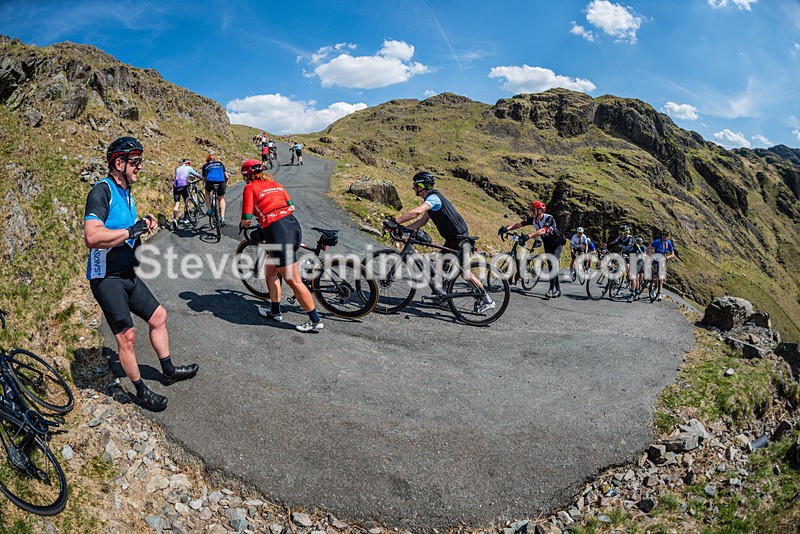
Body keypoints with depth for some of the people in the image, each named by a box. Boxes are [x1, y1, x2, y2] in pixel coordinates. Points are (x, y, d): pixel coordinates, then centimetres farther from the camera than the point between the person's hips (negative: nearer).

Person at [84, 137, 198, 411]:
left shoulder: (127, 193, 12)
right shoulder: (102, 191, -18)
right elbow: (92, 237, -32)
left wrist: (143, 224, 4)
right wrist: (131, 230, -23)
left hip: (128, 275, 9)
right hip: (107, 278, -9)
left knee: (158, 316, 14)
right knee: (126, 335, -6)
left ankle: (169, 371, 29)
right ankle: (141, 391, 10)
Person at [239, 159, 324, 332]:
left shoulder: (250, 188, 1)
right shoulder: (275, 184, 19)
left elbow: (247, 220, -2)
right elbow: (291, 207, 18)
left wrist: (243, 223, 21)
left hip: (278, 233, -8)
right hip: (294, 226, 8)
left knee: (294, 281, 1)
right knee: (271, 271, 24)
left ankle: (315, 320, 7)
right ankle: (275, 311, 35)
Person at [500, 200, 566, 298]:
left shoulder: (549, 218, -30)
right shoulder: (532, 219, -11)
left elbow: (542, 231, -46)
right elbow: (519, 224, -18)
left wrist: (529, 236, -59)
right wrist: (507, 228, -35)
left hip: (557, 243, -7)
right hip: (547, 244, 7)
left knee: (553, 264, -19)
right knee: (551, 267, 7)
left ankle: (551, 289, -18)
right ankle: (558, 289, 16)